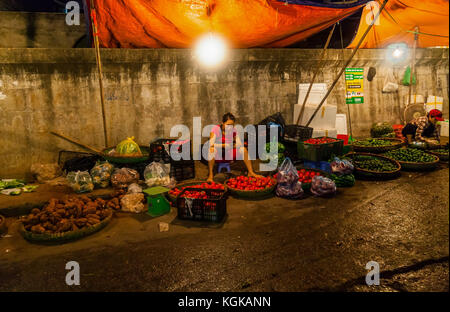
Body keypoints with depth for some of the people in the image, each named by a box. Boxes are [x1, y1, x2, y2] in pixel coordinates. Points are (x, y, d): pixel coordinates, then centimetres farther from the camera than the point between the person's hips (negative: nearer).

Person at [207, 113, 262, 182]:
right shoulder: (216, 129, -16)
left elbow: (240, 144, -13)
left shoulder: (233, 130, -5)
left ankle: (251, 172, -6)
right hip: (217, 156, -4)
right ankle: (210, 175, -28)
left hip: (228, 155, 4)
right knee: (212, 150, -36)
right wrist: (224, 145, -31)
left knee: (243, 149, -16)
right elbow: (211, 144, -28)